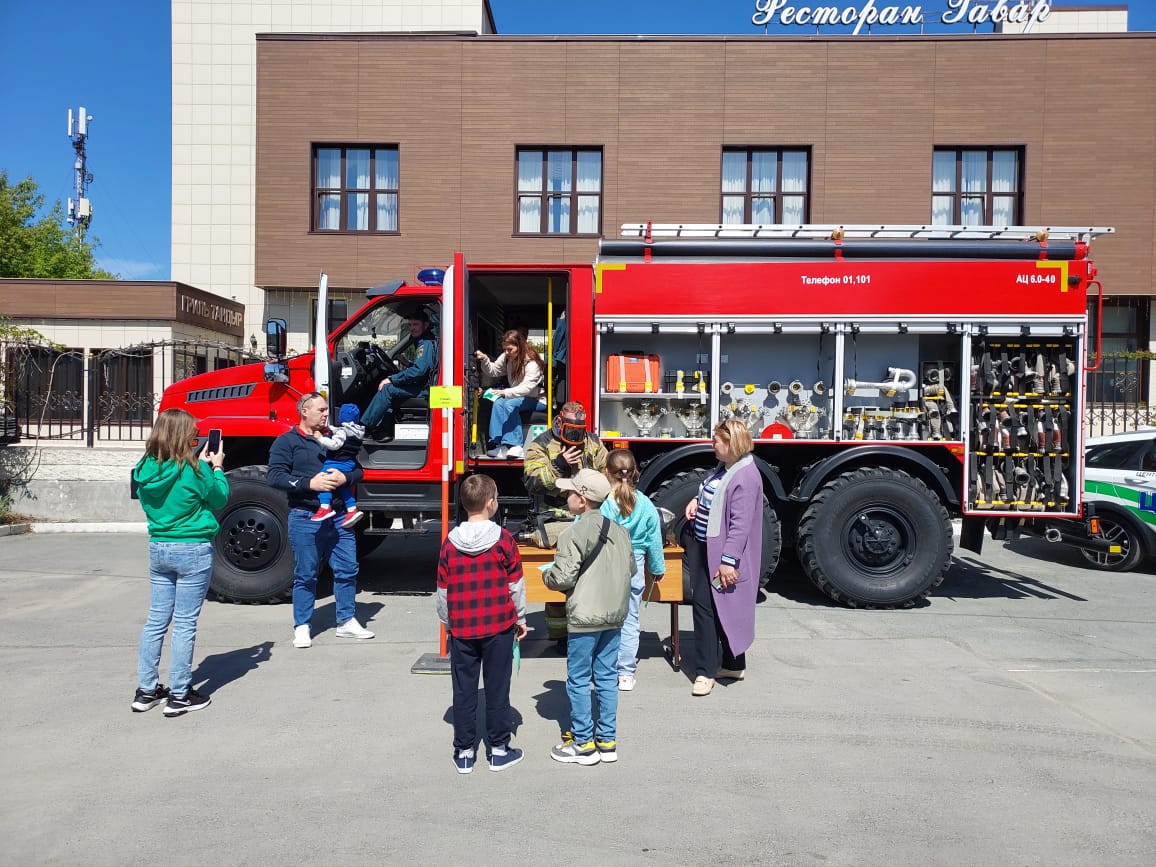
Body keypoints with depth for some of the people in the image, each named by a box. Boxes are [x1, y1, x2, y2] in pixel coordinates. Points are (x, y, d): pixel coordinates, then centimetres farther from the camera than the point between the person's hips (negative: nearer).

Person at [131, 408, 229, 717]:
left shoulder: (145, 470, 2)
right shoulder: (193, 470, -16)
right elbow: (219, 499, -1)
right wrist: (216, 467, 10)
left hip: (158, 549, 6)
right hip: (193, 551, -6)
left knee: (156, 620, 14)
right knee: (185, 624, 2)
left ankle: (146, 691, 22)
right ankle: (179, 696, 9)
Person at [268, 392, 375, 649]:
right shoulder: (287, 441, 0)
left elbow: (357, 470, 15)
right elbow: (275, 476, -10)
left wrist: (344, 477, -7)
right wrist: (309, 484, -19)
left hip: (338, 516, 5)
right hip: (305, 518, -5)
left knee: (347, 569, 7)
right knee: (305, 575, 3)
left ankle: (347, 621, 20)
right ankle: (302, 627, 16)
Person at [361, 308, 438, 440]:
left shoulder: (426, 343, -14)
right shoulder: (421, 341, 19)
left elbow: (418, 371, -24)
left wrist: (391, 379, -18)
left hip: (425, 389, -11)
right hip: (423, 386, 11)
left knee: (387, 389, -16)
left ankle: (363, 427, -10)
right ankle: (384, 429, -1)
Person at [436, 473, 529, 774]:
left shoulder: (450, 542, -3)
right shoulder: (503, 539, -9)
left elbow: (443, 591, 3)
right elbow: (515, 585, -4)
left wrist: (447, 623, 17)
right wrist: (520, 619, 9)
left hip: (461, 628, 2)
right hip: (498, 626, -2)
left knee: (464, 691, 10)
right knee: (497, 689, 8)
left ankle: (464, 752, 18)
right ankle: (499, 750, 18)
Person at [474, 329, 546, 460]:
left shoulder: (532, 362, -21)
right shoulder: (506, 357, 3)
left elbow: (527, 387, -31)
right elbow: (494, 371, 12)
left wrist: (507, 392, -43)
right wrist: (485, 359, -8)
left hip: (537, 399, -7)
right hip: (516, 395, 7)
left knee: (510, 404, -31)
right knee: (498, 403, -22)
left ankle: (514, 446, -29)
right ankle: (497, 444, -28)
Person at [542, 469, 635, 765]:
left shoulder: (573, 534, -16)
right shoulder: (619, 531, 4)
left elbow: (563, 578, -18)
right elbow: (630, 569, 9)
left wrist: (546, 575, 2)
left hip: (585, 618, -7)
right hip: (614, 616, 7)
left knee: (578, 680, 7)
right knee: (607, 678, 15)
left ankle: (584, 744, 15)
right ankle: (607, 741, 23)